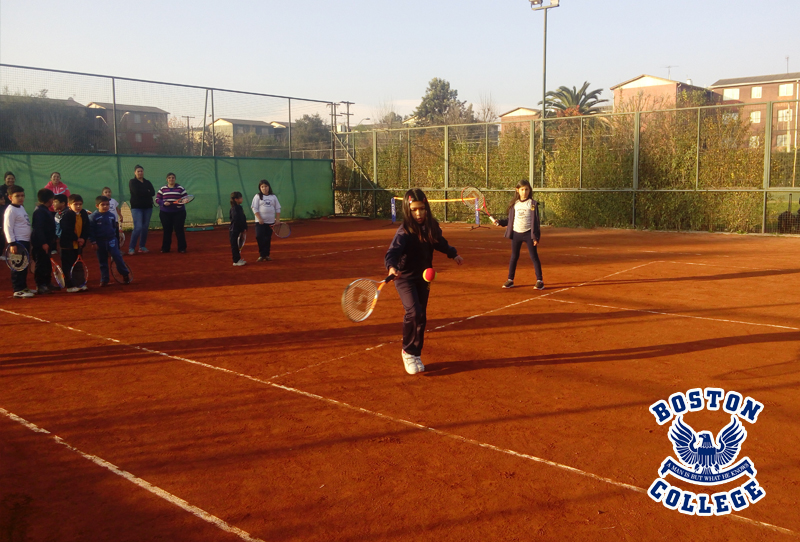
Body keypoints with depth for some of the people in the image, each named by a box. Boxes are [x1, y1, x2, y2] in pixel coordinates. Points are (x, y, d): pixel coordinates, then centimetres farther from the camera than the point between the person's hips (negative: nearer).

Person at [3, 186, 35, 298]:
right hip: (17, 242, -9)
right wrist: (12, 243, -23)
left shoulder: (22, 208, 16)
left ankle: (23, 287, 21)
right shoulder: (11, 210, -12)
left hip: (25, 242, 9)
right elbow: (8, 228, -17)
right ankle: (18, 290, -3)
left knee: (24, 266, 13)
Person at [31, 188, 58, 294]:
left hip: (46, 243, 10)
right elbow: (38, 228, -23)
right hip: (40, 244, -10)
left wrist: (51, 241, 20)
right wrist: (43, 243, -26)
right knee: (41, 264, -5)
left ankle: (47, 284, 24)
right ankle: (40, 286, -2)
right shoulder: (39, 211, -15)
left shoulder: (45, 210, 16)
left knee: (47, 265, 15)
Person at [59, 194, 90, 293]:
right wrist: (76, 239, -15)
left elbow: (86, 228, 7)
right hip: (68, 244, -6)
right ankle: (70, 286, 3)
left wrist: (83, 239, -6)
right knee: (67, 266, -1)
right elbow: (67, 230, -18)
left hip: (79, 244, 6)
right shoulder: (67, 215, -14)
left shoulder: (84, 214, 5)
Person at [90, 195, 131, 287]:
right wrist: (93, 242, -10)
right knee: (102, 262, 7)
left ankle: (125, 274, 4)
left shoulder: (112, 215, 5)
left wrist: (117, 240, 19)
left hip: (111, 240, 1)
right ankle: (104, 280, 15)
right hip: (100, 242, -1)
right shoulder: (93, 217, -5)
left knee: (117, 257, -11)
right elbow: (91, 230, -6)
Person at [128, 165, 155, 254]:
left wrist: (142, 193, -12)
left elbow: (153, 192, -3)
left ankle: (142, 246, 13)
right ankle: (131, 248, -9)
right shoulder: (132, 182, 1)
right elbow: (137, 192, -15)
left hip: (148, 207, 5)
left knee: (145, 227, 4)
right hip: (136, 207, -5)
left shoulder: (148, 182, 13)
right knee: (138, 227, -14)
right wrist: (147, 192, -4)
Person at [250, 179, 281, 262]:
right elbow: (255, 208, -5)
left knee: (268, 239, 6)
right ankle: (261, 255, -4)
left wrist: (278, 219, 3)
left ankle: (266, 255, 15)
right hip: (260, 222, -2)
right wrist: (259, 219, -14)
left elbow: (277, 209, 11)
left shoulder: (273, 197, 9)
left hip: (270, 222, 3)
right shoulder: (258, 196, 1)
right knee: (259, 237, -13)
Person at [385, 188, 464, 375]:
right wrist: (392, 267, -52)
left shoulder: (432, 227, -2)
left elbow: (440, 243, 20)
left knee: (421, 317, 9)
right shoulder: (404, 232, -20)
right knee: (414, 312, -22)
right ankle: (408, 352, -1)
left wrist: (453, 254, 28)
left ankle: (416, 355, 24)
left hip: (423, 278, 6)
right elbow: (393, 252, -33)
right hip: (405, 278, -6)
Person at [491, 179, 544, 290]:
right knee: (514, 257, 10)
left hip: (528, 233, -4)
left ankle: (539, 281, 4)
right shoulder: (514, 204, 7)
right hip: (516, 233, 4)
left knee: (534, 256, -1)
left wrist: (535, 236, -10)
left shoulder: (532, 203, -4)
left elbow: (535, 221, -6)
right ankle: (510, 280, 18)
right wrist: (499, 222, 2)